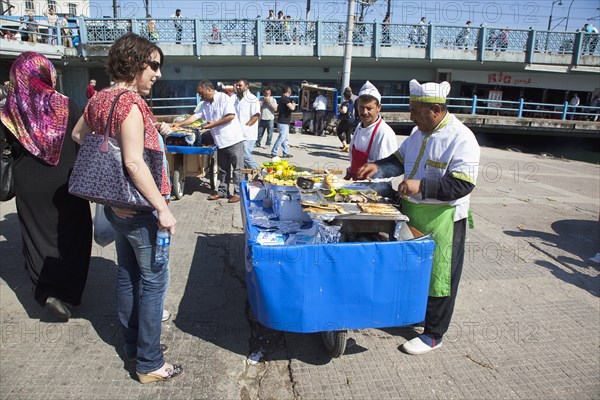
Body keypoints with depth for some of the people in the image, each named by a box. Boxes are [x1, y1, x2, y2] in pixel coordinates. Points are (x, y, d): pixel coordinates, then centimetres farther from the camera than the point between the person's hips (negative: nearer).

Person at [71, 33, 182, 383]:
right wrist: (163, 208, -25)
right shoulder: (130, 102, -20)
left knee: (128, 274, 19)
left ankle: (134, 344, 36)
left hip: (115, 206, 9)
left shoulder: (98, 99, 7)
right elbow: (134, 163, -27)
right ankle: (149, 364, 13)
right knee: (154, 279, 1)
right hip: (139, 209, -9)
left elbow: (78, 135, 24)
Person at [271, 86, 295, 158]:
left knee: (285, 138, 12)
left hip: (285, 122, 10)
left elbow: (278, 109, 27)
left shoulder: (281, 98, 15)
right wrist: (294, 104, -4)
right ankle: (273, 152, -3)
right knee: (281, 138, -7)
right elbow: (292, 108, -26)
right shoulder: (286, 98, -16)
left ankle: (286, 153, 15)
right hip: (283, 122, -10)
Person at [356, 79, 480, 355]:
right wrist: (378, 167, 1)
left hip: (441, 219, -8)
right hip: (412, 213, 8)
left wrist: (421, 185, -31)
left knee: (437, 275, 5)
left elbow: (463, 184, -25)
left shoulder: (461, 139, -19)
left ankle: (433, 334, 22)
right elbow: (400, 159, 19)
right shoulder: (419, 132, 7)